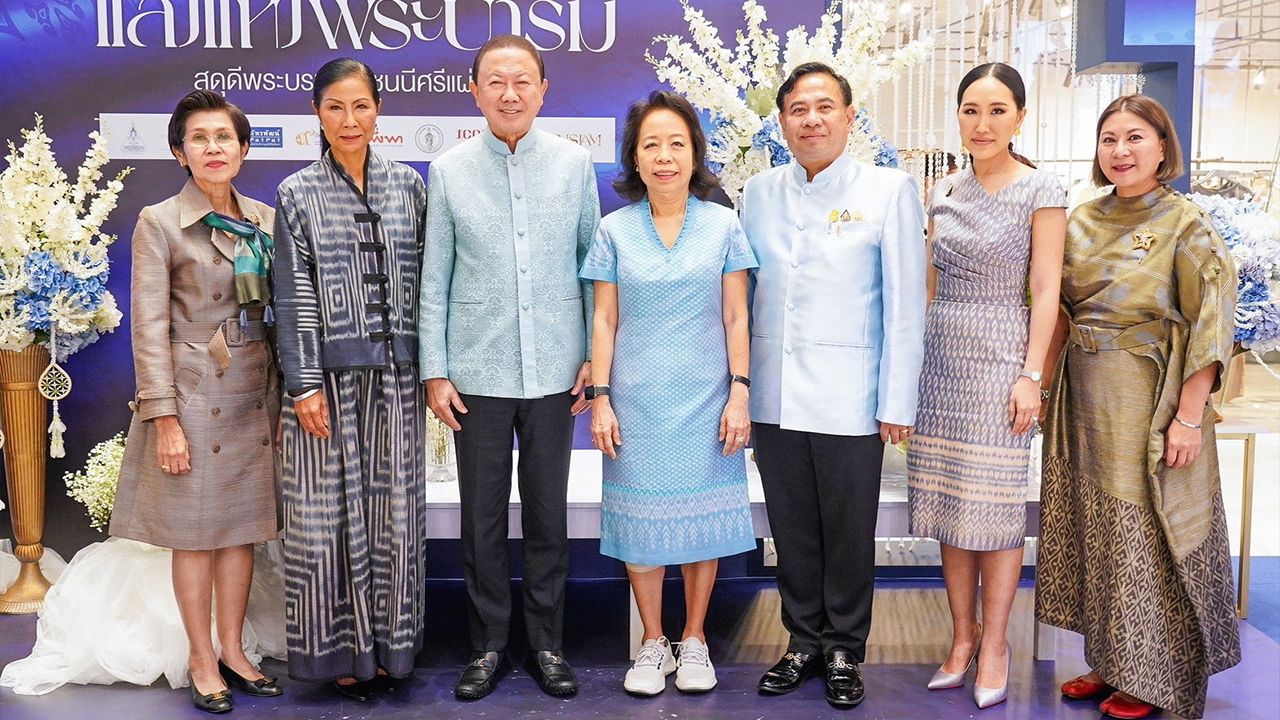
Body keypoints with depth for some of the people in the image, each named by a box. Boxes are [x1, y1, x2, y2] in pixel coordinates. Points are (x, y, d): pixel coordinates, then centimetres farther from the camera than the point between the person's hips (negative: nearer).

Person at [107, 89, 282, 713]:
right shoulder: (159, 223, -5)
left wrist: (284, 394, 8)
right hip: (194, 395, -4)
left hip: (256, 394, 4)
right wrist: (163, 416, -13)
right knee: (195, 530, 4)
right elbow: (148, 326, -9)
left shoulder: (264, 219, 7)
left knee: (243, 525, 11)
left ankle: (232, 650, 24)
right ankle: (202, 660, 18)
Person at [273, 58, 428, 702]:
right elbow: (293, 297, -3)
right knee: (329, 513, 4)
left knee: (395, 509, 8)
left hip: (396, 374, 2)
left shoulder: (407, 184, 7)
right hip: (329, 374, -2)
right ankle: (340, 648, 18)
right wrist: (303, 385, -8)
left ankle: (388, 641, 23)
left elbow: (424, 280, 9)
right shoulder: (298, 194, 1)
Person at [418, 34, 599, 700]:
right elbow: (434, 279, 3)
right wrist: (435, 371, 0)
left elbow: (592, 264, 6)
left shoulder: (574, 164, 2)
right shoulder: (450, 171, 1)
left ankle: (546, 643, 24)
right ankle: (488, 646, 23)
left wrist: (595, 355, 2)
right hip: (478, 373, 0)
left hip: (554, 371, 0)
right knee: (481, 518, 8)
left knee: (548, 514, 10)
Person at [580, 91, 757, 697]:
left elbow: (735, 317, 2)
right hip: (637, 400, 0)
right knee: (641, 517, 5)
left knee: (703, 516, 6)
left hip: (705, 398, 0)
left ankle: (694, 640, 22)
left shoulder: (723, 226, 2)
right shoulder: (614, 231, 2)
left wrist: (739, 393, -4)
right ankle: (653, 643, 21)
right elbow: (604, 321, 3)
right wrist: (600, 397, -3)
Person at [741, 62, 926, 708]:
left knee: (849, 534, 7)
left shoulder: (889, 190, -3)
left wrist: (897, 402, -7)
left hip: (848, 400, -3)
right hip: (775, 398, 3)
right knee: (791, 531, 12)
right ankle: (804, 641, 29)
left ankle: (844, 648, 26)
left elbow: (905, 304, -5)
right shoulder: (758, 193, 8)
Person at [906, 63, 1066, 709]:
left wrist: (1031, 374, -12)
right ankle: (963, 635, 20)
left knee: (993, 508, -1)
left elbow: (1045, 291, -6)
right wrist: (916, 360, 11)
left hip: (999, 358, -5)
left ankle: (994, 644, 13)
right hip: (941, 357, 5)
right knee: (947, 505, 7)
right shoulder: (945, 193, 11)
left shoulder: (1040, 190, -3)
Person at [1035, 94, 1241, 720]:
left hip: (1148, 401, -6)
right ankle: (1109, 662, 26)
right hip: (1084, 399, 6)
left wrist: (1190, 416, -18)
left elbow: (1209, 326, -12)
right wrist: (1047, 383, 4)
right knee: (1096, 526, 12)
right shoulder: (1081, 221, 8)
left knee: (1145, 533, 2)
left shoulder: (1185, 224, -8)